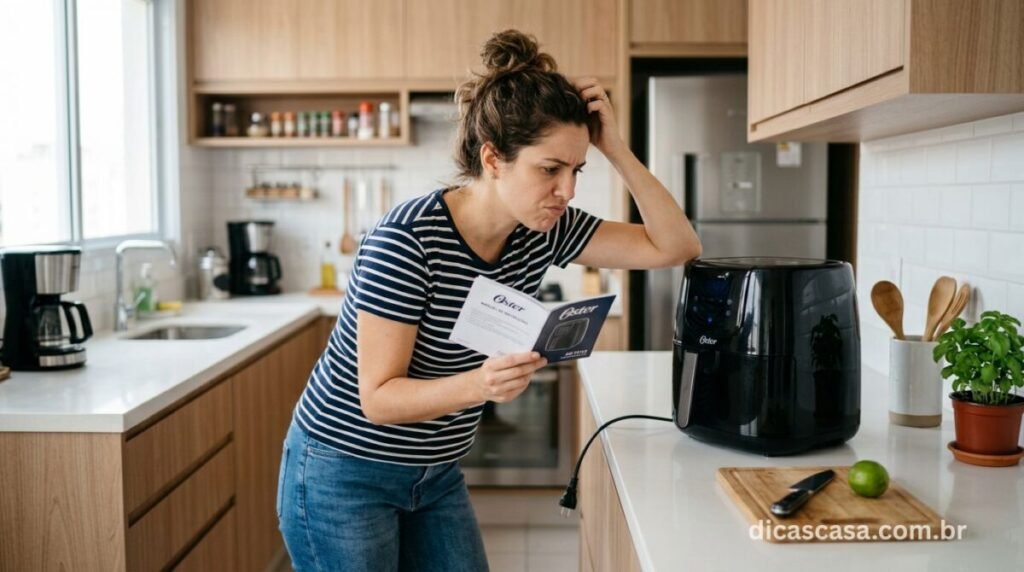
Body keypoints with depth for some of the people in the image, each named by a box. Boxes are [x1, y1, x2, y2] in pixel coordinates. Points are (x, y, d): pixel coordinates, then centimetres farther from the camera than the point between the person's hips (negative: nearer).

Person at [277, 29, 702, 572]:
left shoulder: (544, 231, -8)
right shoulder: (406, 240, -27)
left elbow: (676, 247, -8)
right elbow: (378, 397, -24)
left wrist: (616, 150, -18)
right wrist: (479, 384, -41)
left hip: (437, 476, 6)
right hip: (344, 478, -6)